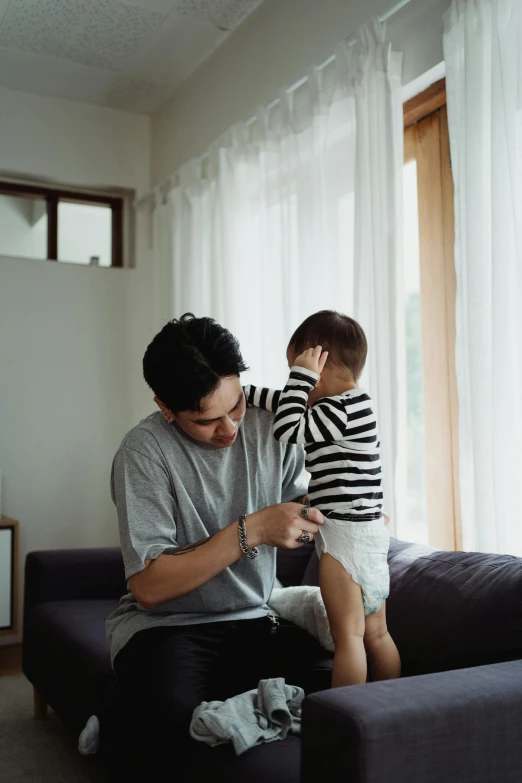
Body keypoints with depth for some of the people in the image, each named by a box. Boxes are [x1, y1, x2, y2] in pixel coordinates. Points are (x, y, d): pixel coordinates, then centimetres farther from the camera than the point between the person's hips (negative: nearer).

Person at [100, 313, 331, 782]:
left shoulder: (267, 426, 0)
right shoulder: (145, 452, -15)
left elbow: (301, 500, 17)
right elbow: (148, 587, -20)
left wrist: (320, 508, -7)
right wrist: (251, 531, -24)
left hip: (253, 621, 6)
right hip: (165, 625, -5)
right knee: (170, 725, -35)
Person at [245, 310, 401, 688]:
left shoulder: (344, 409, -16)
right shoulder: (351, 405, 12)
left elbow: (289, 430, -17)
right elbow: (284, 403, 18)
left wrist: (301, 374, -12)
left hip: (344, 534, -10)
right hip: (372, 532, 10)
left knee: (347, 635, -2)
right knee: (375, 633, 15)